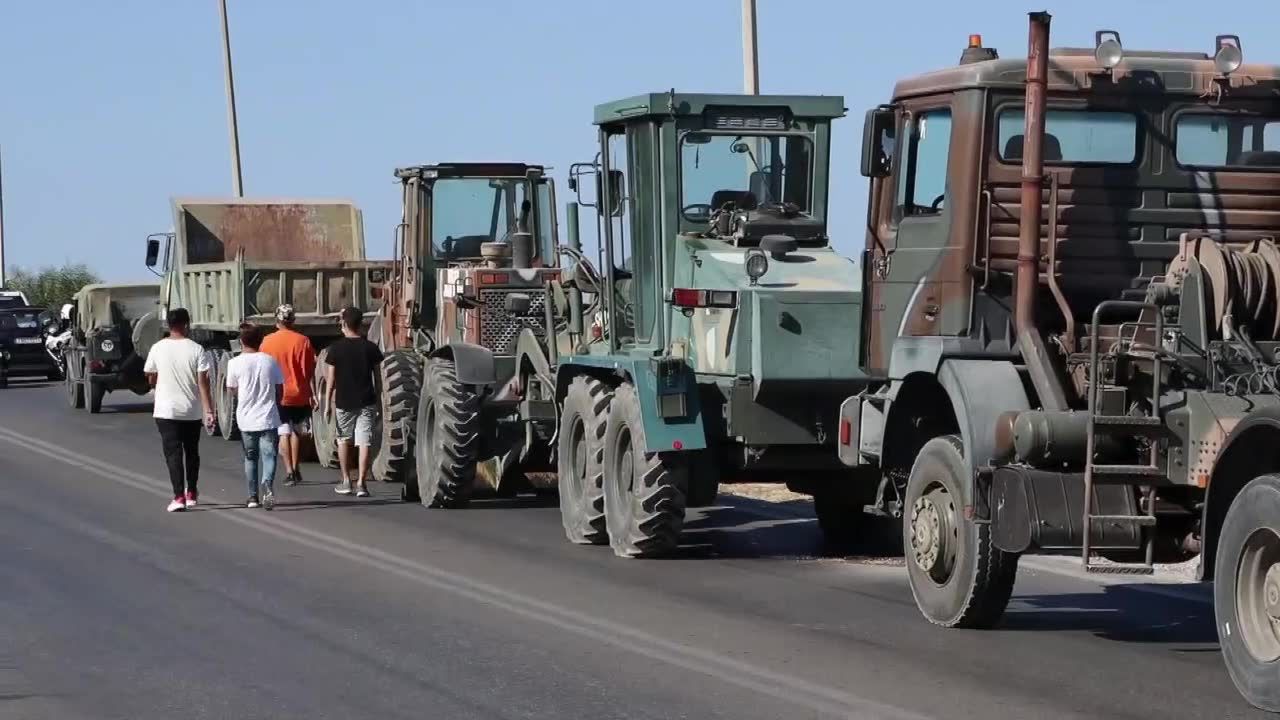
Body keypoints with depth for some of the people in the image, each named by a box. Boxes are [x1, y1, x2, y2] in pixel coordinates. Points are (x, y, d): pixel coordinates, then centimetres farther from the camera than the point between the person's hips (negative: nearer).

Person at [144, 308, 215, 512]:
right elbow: (203, 382, -12)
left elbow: (151, 379, 7)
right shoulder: (196, 350, -8)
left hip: (166, 410, -1)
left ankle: (179, 496, -13)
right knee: (192, 452, 18)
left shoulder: (158, 348, -4)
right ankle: (192, 493, 29)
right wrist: (209, 410, -11)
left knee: (173, 453, -1)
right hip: (192, 411, 1)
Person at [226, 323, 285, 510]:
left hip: (246, 419, 0)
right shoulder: (270, 361, 0)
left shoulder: (235, 363, -7)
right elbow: (280, 390, 4)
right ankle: (267, 484, -29)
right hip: (268, 419, 0)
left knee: (250, 457, 15)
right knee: (269, 455, -1)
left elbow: (232, 390, 4)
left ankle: (253, 496, 19)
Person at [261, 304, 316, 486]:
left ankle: (289, 471, -9)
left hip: (277, 395, -2)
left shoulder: (268, 341, -6)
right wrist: (311, 394, 8)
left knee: (284, 434, 1)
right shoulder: (303, 341, -4)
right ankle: (295, 469, 23)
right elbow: (311, 370, -1)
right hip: (300, 395, 2)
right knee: (297, 432, 18)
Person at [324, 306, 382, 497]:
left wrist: (328, 401, 4)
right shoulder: (370, 348, 0)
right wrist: (377, 399, 14)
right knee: (364, 442, -1)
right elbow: (377, 377, 4)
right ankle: (361, 483, -8)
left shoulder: (336, 348, -5)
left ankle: (346, 481, 19)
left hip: (344, 401, -1)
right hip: (366, 402, 1)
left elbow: (331, 378, -4)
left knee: (343, 440, 17)